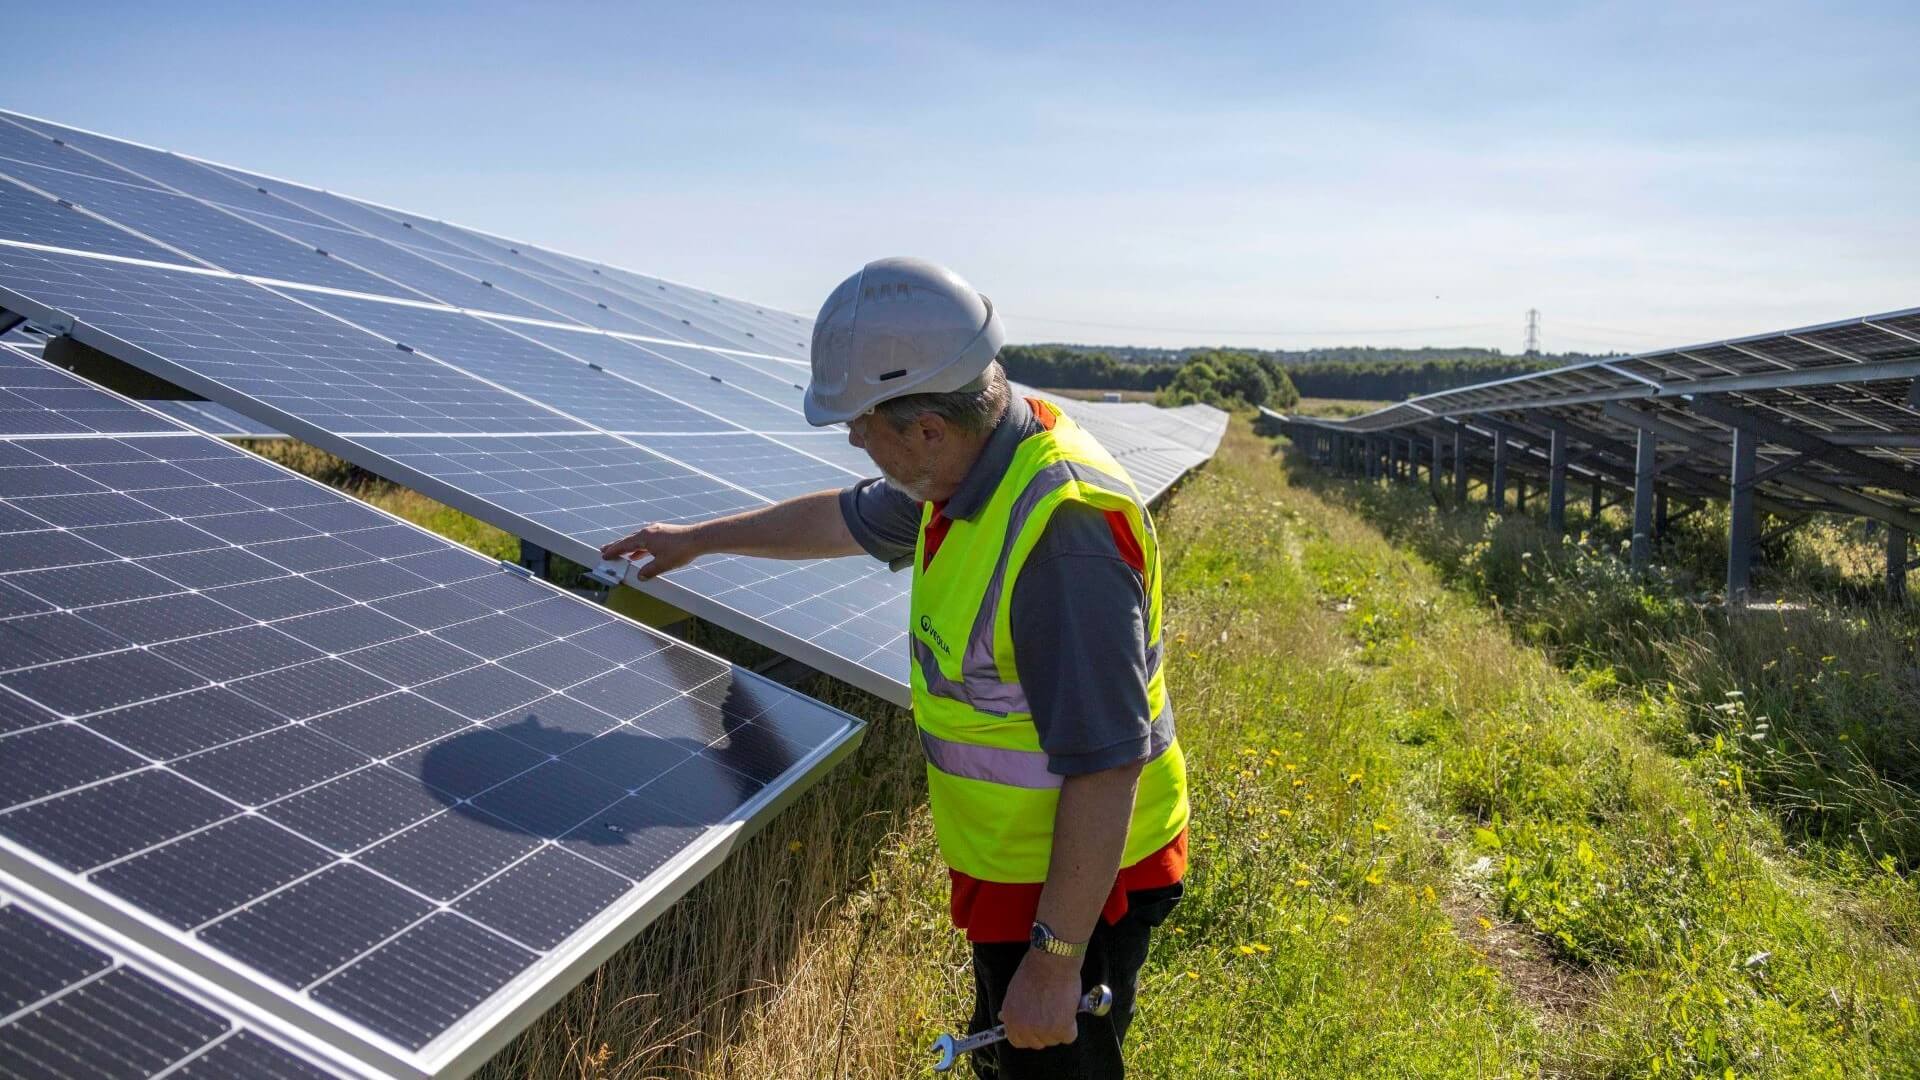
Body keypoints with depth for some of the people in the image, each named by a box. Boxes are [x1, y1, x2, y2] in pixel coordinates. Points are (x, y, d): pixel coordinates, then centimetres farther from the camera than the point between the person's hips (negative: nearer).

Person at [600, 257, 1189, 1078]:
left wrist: (1056, 957, -26)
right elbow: (847, 519, 16)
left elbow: (1107, 767, -31)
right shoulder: (980, 467, -2)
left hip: (1074, 883, -9)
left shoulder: (1063, 526, -32)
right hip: (1013, 863, 9)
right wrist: (695, 539, 27)